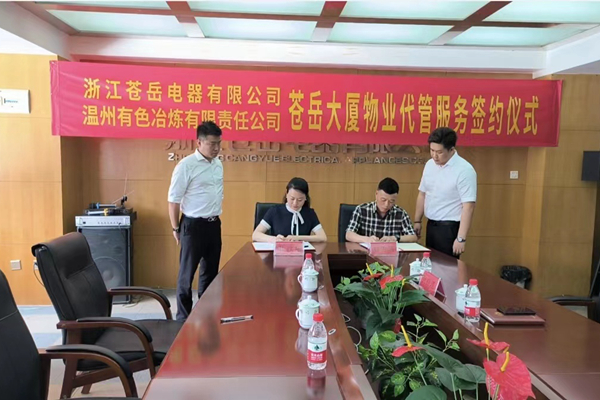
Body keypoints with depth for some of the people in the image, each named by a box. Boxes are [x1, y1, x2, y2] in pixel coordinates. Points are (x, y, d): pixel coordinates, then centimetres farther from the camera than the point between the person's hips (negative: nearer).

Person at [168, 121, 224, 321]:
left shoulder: (218, 164, 7)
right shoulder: (186, 165, -14)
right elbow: (174, 200, -10)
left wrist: (216, 218, 15)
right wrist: (176, 228, -5)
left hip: (214, 224, 7)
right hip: (193, 225, -7)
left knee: (210, 271, 16)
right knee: (187, 273, 5)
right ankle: (183, 317, 19)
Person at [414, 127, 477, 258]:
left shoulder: (464, 170, -17)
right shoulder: (429, 164, 4)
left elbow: (468, 207, -20)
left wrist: (461, 238, -23)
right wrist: (417, 221, 13)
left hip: (449, 227, -6)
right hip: (431, 224, 6)